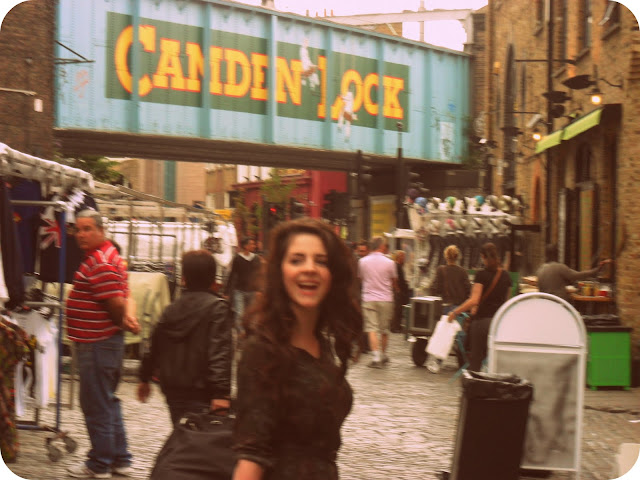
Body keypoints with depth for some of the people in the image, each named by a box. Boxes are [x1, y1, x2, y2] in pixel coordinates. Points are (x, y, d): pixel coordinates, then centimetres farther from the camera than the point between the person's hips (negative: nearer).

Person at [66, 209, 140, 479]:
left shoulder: (99, 263, -19)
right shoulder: (108, 255, 16)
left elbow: (116, 304, -22)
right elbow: (124, 298, 15)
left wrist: (123, 322, -2)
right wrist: (127, 318, -4)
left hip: (97, 344, -11)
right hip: (108, 341, 11)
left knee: (96, 404, -2)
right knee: (108, 401, 18)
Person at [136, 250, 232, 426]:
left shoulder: (171, 309, 10)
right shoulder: (217, 307, -8)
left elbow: (154, 347, 18)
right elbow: (220, 352, -18)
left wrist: (144, 378, 31)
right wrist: (221, 392, -22)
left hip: (173, 391, 6)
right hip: (200, 392, -6)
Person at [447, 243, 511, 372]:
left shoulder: (482, 275, -9)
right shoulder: (506, 276, 7)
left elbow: (474, 300, -16)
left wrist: (455, 312, -8)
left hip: (482, 320, -5)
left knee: (476, 359, 3)